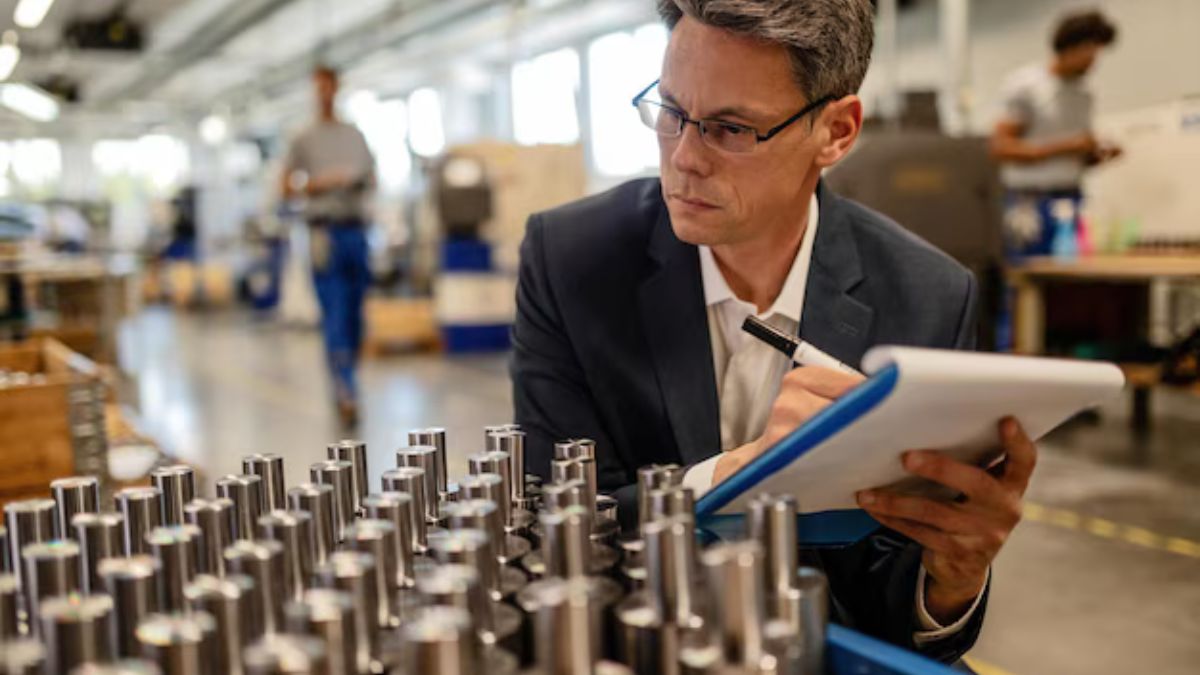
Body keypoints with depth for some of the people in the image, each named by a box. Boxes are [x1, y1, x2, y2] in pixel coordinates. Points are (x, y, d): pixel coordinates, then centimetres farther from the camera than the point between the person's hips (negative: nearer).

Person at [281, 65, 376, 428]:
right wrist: (319, 184, -12)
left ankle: (343, 384, 22)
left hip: (356, 229, 4)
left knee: (355, 314, 8)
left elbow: (372, 177, 20)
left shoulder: (356, 135, 17)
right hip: (325, 231, -4)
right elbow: (287, 189, 4)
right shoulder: (303, 140, 6)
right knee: (335, 315, -11)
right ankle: (346, 393, -16)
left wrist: (361, 182, -2)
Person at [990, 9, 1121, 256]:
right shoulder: (1025, 85, -3)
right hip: (1034, 205, -6)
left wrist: (1099, 154, 1)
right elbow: (1001, 147, -10)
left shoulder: (1084, 94, 16)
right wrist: (1064, 147, -14)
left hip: (1073, 200, 6)